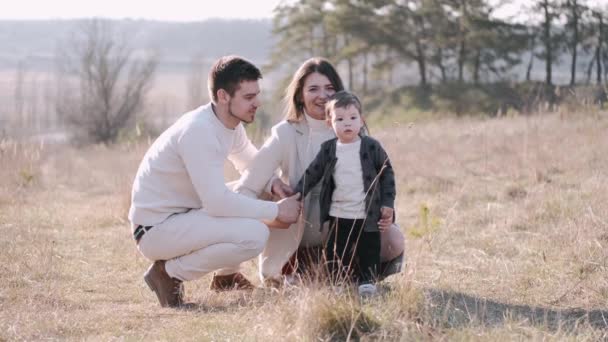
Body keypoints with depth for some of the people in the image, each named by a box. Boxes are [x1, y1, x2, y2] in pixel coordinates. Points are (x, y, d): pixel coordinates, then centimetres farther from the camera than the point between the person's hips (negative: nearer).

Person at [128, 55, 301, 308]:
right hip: (157, 229, -10)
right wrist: (276, 210, -21)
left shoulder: (231, 124, 2)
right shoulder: (198, 130, -26)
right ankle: (169, 273, -9)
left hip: (184, 215, 10)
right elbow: (217, 202, -29)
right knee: (254, 235, -25)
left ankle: (225, 276, 18)